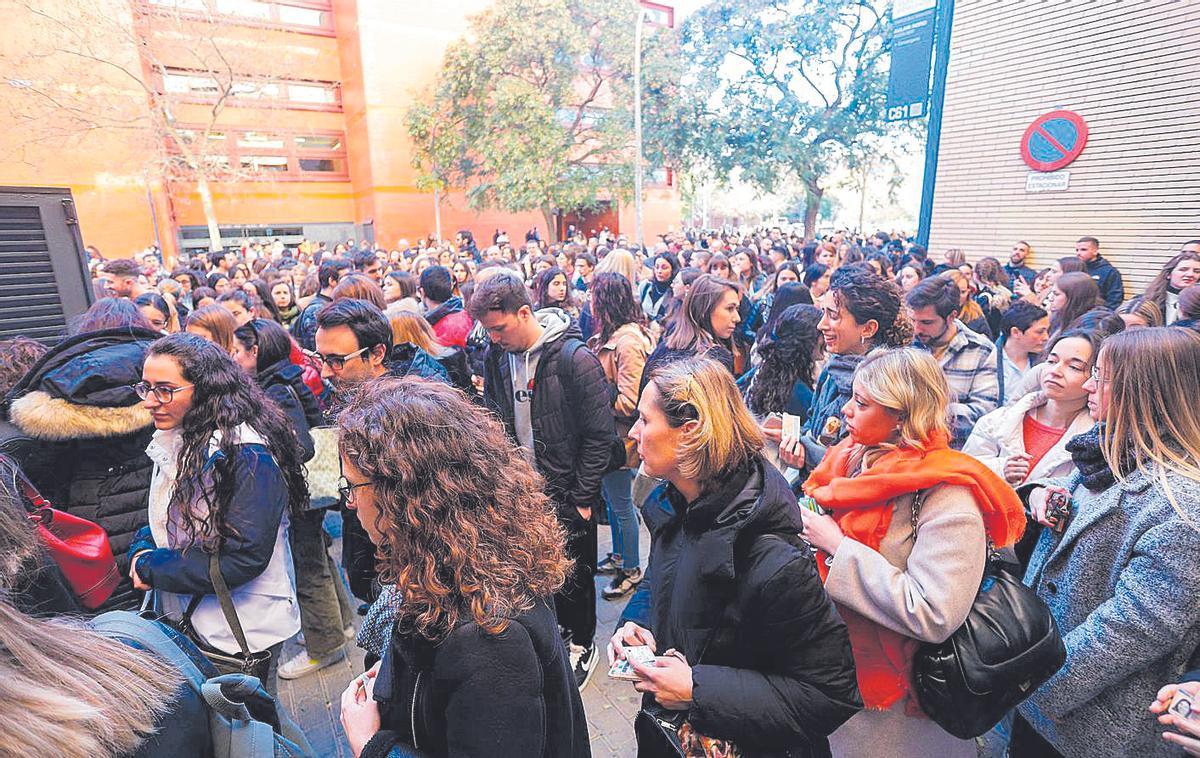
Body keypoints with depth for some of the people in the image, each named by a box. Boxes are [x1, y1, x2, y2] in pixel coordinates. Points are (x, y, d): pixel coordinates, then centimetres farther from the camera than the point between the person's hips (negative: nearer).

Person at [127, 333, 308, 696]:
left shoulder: (246, 454, -25)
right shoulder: (172, 443, 2)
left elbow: (245, 558, -27)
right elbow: (163, 522, 14)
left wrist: (152, 569, -18)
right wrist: (142, 549, -8)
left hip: (240, 634, -8)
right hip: (183, 622, 8)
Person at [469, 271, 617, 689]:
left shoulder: (574, 359, -20)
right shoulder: (496, 356, -1)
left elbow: (599, 435, -16)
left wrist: (582, 498, -13)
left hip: (565, 494, -5)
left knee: (572, 575, 12)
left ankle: (580, 643, 37)